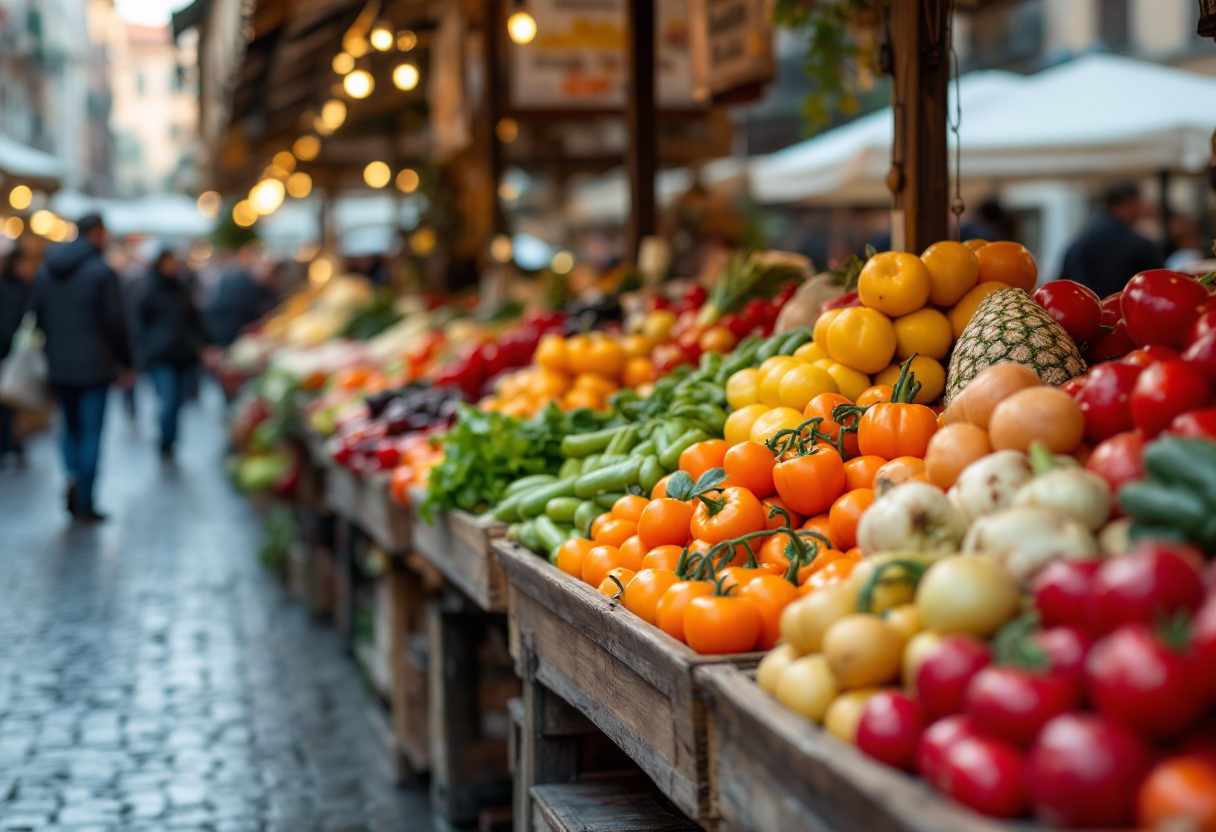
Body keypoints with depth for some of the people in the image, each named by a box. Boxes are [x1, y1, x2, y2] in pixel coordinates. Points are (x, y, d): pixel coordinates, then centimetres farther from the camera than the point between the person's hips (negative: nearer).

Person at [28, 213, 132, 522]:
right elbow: (115, 322, -11)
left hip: (58, 366, 5)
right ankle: (84, 505, 4)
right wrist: (125, 363, -1)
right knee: (91, 433, 2)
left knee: (71, 427, 20)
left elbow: (35, 315, 7)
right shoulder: (101, 272, -11)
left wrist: (54, 349, 15)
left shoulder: (46, 270, 6)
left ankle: (73, 476, -4)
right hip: (94, 366, -5)